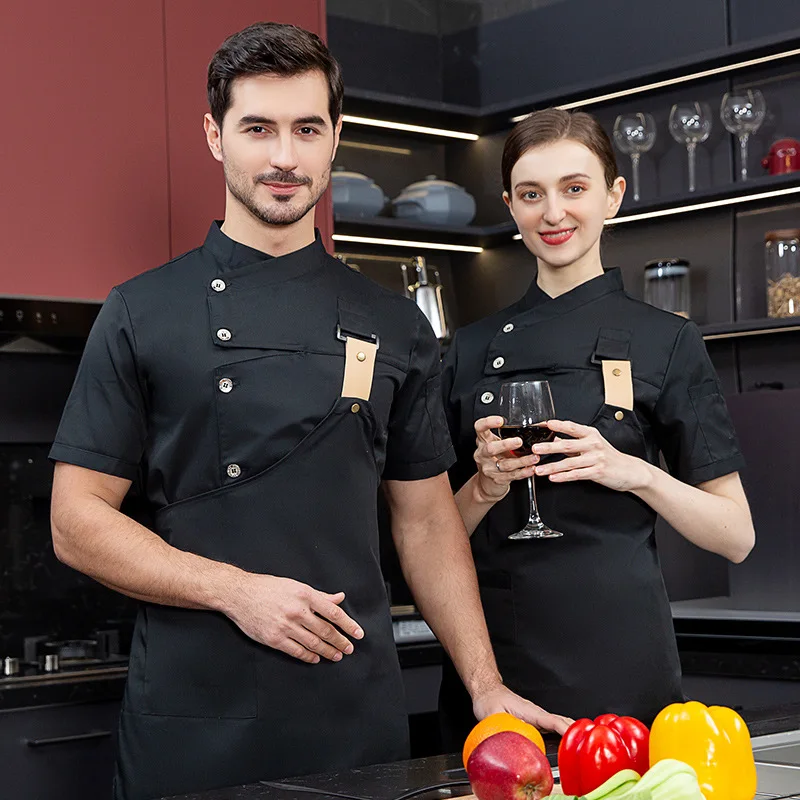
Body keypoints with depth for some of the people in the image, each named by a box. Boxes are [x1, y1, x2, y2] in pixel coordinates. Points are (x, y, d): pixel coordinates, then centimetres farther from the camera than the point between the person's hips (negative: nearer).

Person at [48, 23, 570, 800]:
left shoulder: (394, 327, 9)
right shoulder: (140, 315, 1)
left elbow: (426, 521, 11)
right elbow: (78, 521, -2)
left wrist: (485, 686, 2)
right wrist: (234, 590, -14)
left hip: (358, 717, 2)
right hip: (190, 726, -2)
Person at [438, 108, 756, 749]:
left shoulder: (667, 342, 1)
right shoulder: (474, 348, 10)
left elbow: (735, 536, -1)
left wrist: (632, 472, -16)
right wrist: (487, 485, -9)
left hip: (615, 654, -3)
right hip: (493, 651, 3)